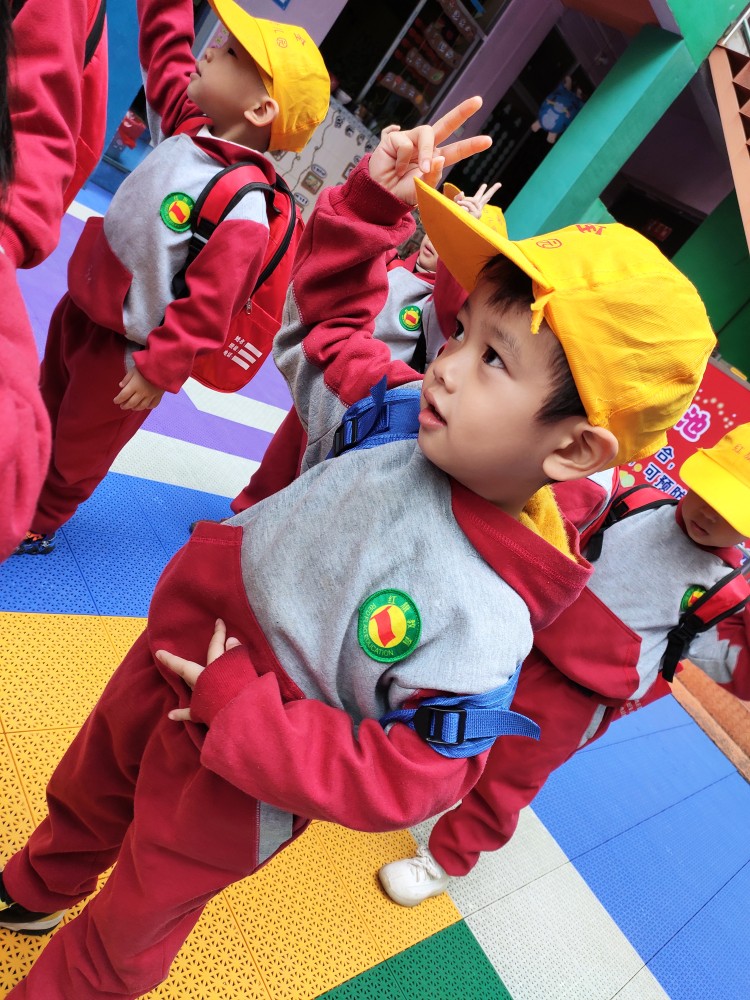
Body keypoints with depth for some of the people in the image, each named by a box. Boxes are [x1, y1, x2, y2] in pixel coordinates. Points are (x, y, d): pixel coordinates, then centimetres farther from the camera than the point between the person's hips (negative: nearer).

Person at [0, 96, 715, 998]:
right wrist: (375, 197, -18)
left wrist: (237, 710, -28)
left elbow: (398, 782, -26)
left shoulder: (483, 623, -34)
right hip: (177, 649, 6)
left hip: (235, 785, -5)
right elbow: (326, 314, -4)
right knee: (86, 789, 35)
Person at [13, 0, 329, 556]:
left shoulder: (243, 209, -30)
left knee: (78, 447, 15)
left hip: (124, 352, -8)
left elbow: (207, 306, -30)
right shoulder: (187, 125, -6)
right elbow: (166, 48, 8)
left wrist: (158, 370, -25)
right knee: (48, 408, 30)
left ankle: (37, 524, 43)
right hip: (81, 306, 8)